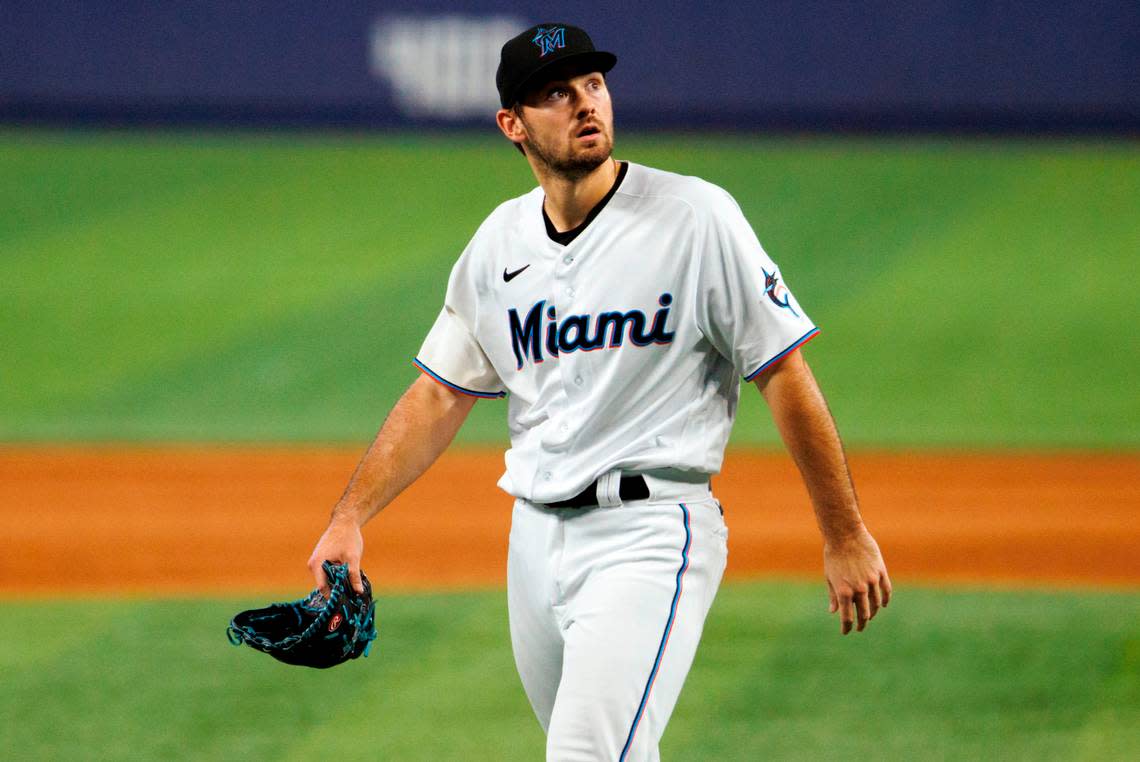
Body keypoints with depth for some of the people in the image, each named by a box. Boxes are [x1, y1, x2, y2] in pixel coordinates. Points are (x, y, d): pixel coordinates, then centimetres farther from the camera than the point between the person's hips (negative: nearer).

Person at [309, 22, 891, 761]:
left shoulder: (695, 218, -8)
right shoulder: (499, 243, 8)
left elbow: (785, 375, -7)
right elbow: (440, 395, 15)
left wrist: (846, 537, -7)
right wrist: (350, 519, 5)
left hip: (650, 530, -6)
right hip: (535, 534, 6)